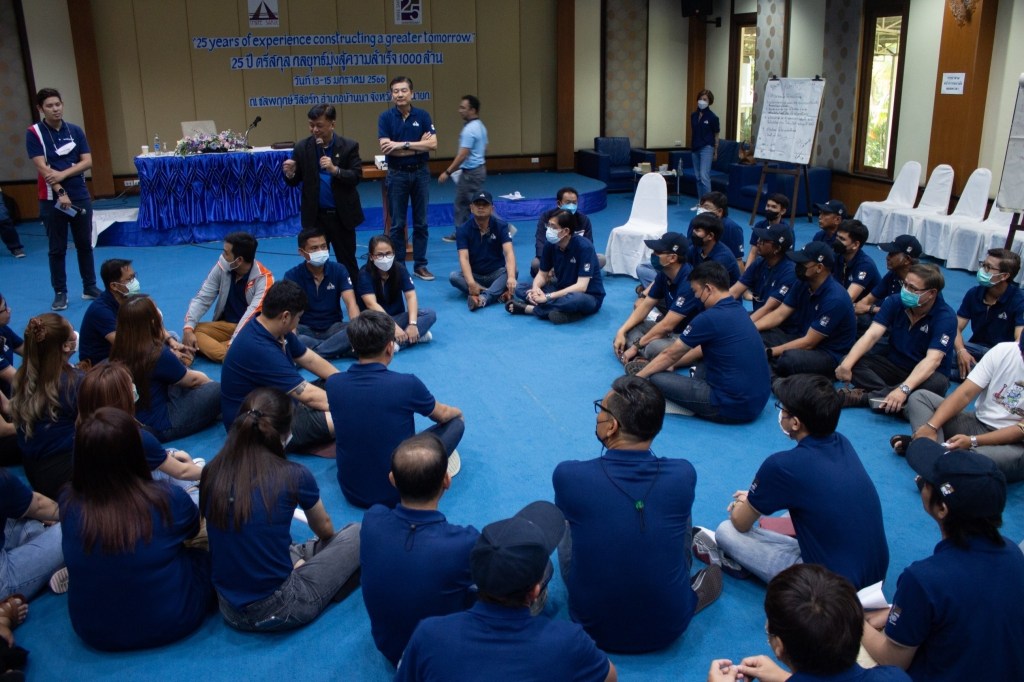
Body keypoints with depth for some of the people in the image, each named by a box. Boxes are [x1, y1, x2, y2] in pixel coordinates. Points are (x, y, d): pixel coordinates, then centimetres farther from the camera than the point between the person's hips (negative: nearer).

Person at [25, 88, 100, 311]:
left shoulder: (75, 130, 6)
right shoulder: (34, 133, -5)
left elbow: (87, 161, 0)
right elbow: (42, 167, -11)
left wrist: (63, 174, -14)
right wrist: (60, 192, -18)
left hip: (81, 197, 3)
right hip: (52, 200, -3)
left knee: (85, 245, 9)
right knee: (57, 249, 3)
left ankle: (90, 288, 20)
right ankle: (60, 293, 11)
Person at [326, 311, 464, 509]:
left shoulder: (333, 384, -10)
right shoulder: (406, 384, -21)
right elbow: (442, 415, 3)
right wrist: (457, 411, 29)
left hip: (350, 492, 4)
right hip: (398, 493, -4)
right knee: (456, 422, 12)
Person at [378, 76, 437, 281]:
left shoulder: (423, 116, 1)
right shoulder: (385, 117, -3)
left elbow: (433, 144, -10)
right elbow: (385, 147, -15)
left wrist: (403, 144, -17)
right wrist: (418, 146, -12)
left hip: (420, 172, 2)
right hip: (397, 174, -1)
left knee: (421, 222, 6)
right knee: (397, 224, 4)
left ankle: (420, 265, 14)